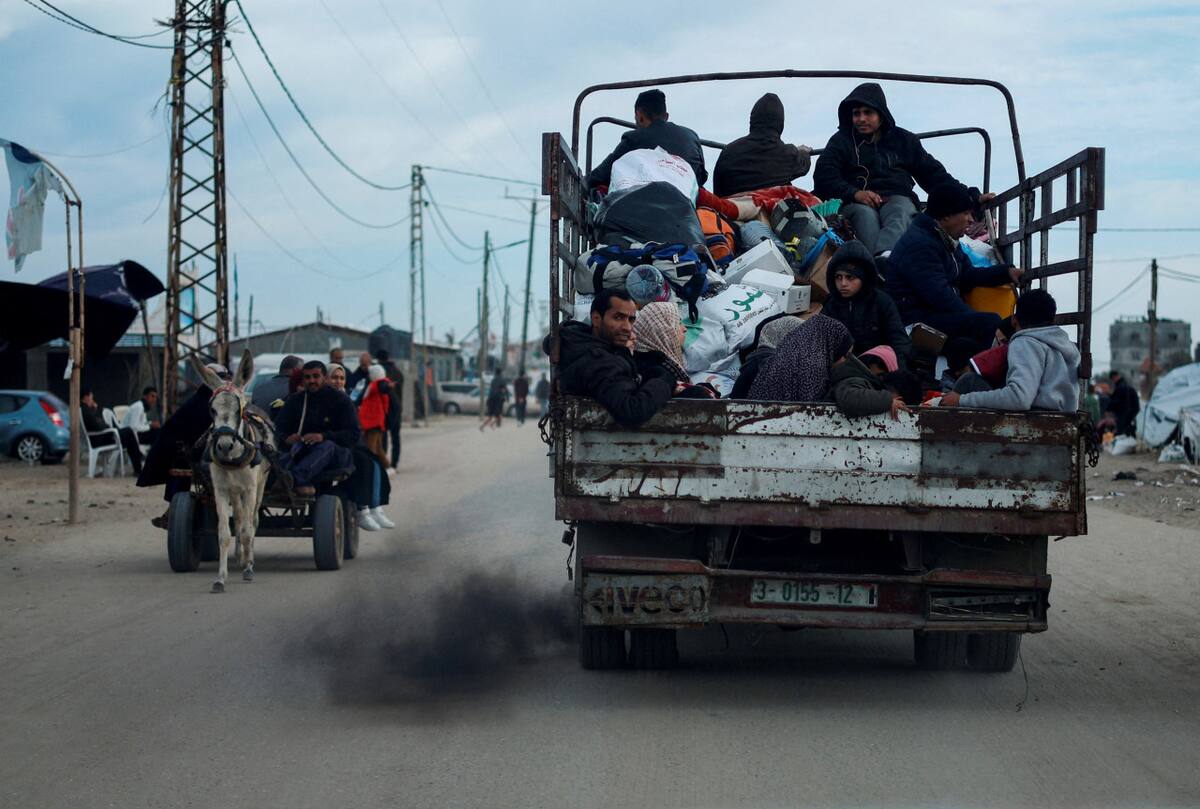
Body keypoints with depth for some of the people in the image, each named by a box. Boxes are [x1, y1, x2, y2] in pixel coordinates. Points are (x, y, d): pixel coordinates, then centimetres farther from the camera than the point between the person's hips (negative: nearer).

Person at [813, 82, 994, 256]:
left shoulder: (904, 140, 23)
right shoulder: (842, 141, 19)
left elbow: (933, 174, 23)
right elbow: (824, 175, 4)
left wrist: (973, 198, 14)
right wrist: (854, 193, -15)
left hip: (897, 199, 1)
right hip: (856, 203, -1)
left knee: (899, 216, -36)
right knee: (866, 216, -37)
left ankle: (884, 256, -68)